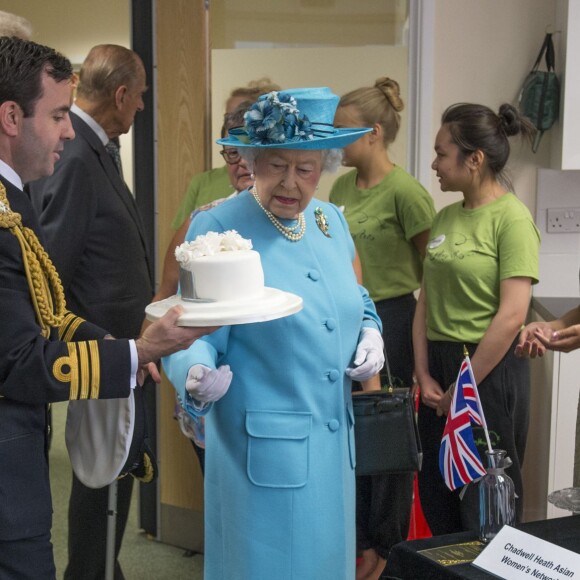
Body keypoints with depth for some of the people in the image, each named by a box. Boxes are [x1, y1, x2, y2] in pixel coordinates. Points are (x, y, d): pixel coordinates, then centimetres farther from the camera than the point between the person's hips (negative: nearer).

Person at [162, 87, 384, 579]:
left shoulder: (332, 220, 6)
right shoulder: (217, 228, -12)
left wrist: (371, 336, 0)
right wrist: (198, 377, -36)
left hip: (334, 444, 6)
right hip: (261, 448, -6)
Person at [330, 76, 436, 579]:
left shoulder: (404, 191, -15)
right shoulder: (341, 187, 7)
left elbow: (432, 264, -9)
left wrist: (415, 316, -1)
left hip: (390, 321, -7)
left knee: (387, 433, 5)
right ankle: (359, 538, 31)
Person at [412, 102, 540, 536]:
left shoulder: (511, 219, -13)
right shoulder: (446, 217, 9)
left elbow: (511, 316, -18)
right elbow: (426, 300, 9)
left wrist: (463, 388, -12)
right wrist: (424, 374, -1)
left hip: (490, 371, -7)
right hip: (439, 366, 7)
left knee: (486, 506, 7)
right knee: (437, 498, 17)